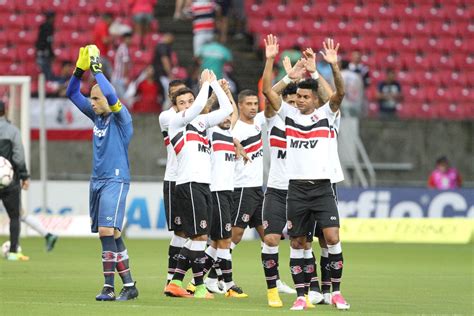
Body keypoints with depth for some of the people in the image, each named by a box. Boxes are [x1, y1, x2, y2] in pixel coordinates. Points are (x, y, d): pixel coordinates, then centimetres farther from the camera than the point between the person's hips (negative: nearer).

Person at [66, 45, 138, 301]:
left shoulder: (120, 116, -8)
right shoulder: (96, 115, 11)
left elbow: (111, 95, -27)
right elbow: (72, 93, 13)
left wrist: (96, 68, -20)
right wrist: (80, 68, -1)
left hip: (115, 181, -8)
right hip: (97, 181, 8)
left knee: (107, 232, -16)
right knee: (112, 235, 7)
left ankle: (109, 287, -14)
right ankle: (128, 285, 11)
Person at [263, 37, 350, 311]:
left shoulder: (326, 114, 2)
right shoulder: (289, 114, 8)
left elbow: (340, 93, -14)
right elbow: (268, 90, 1)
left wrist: (334, 65, -27)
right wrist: (270, 60, -9)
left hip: (322, 187, -2)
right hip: (296, 188, 2)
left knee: (332, 238, -13)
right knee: (297, 243, 3)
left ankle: (336, 291, -1)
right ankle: (301, 296, 9)